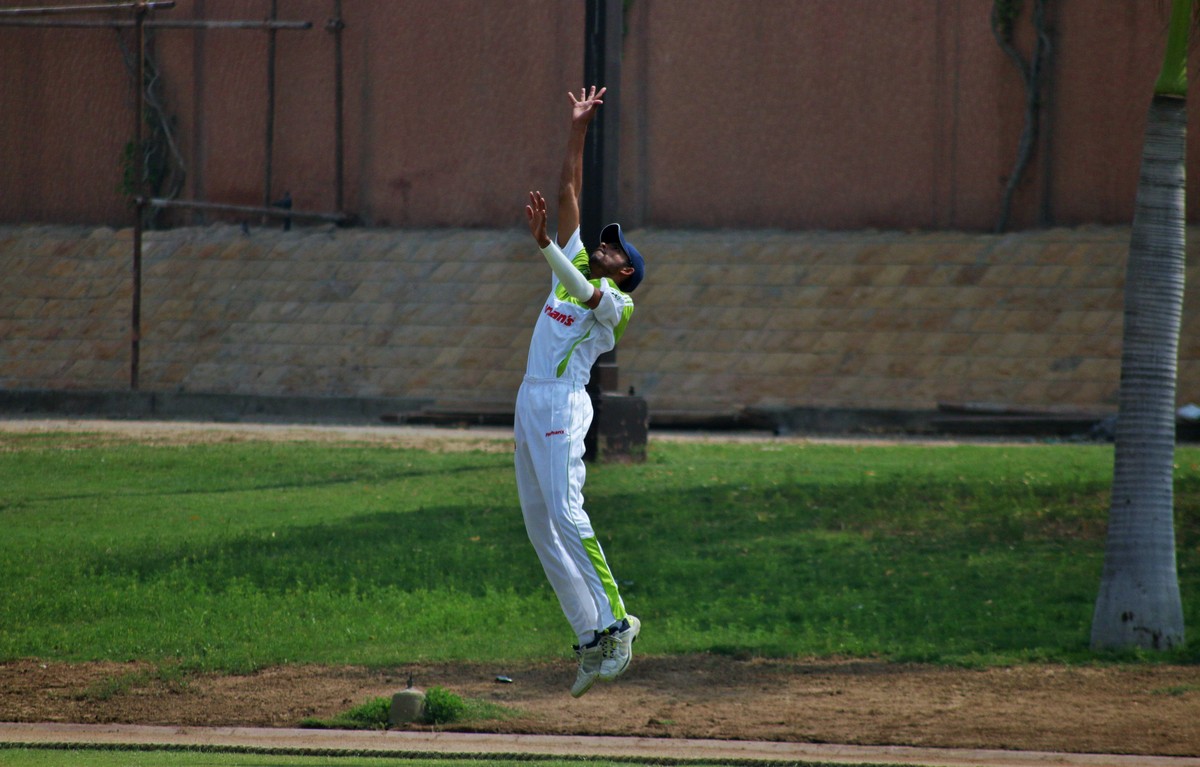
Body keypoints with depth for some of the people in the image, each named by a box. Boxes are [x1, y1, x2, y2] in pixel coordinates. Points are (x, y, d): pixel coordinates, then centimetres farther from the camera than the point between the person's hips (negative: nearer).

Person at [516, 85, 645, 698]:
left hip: (562, 405, -8)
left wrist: (543, 244, -35)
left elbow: (583, 294, -23)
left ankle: (615, 622, -22)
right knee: (539, 526, 3)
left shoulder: (613, 302, -1)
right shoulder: (573, 270, 20)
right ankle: (591, 637, 3)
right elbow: (569, 195, 21)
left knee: (566, 514, -21)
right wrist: (577, 132, 18)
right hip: (530, 405, 8)